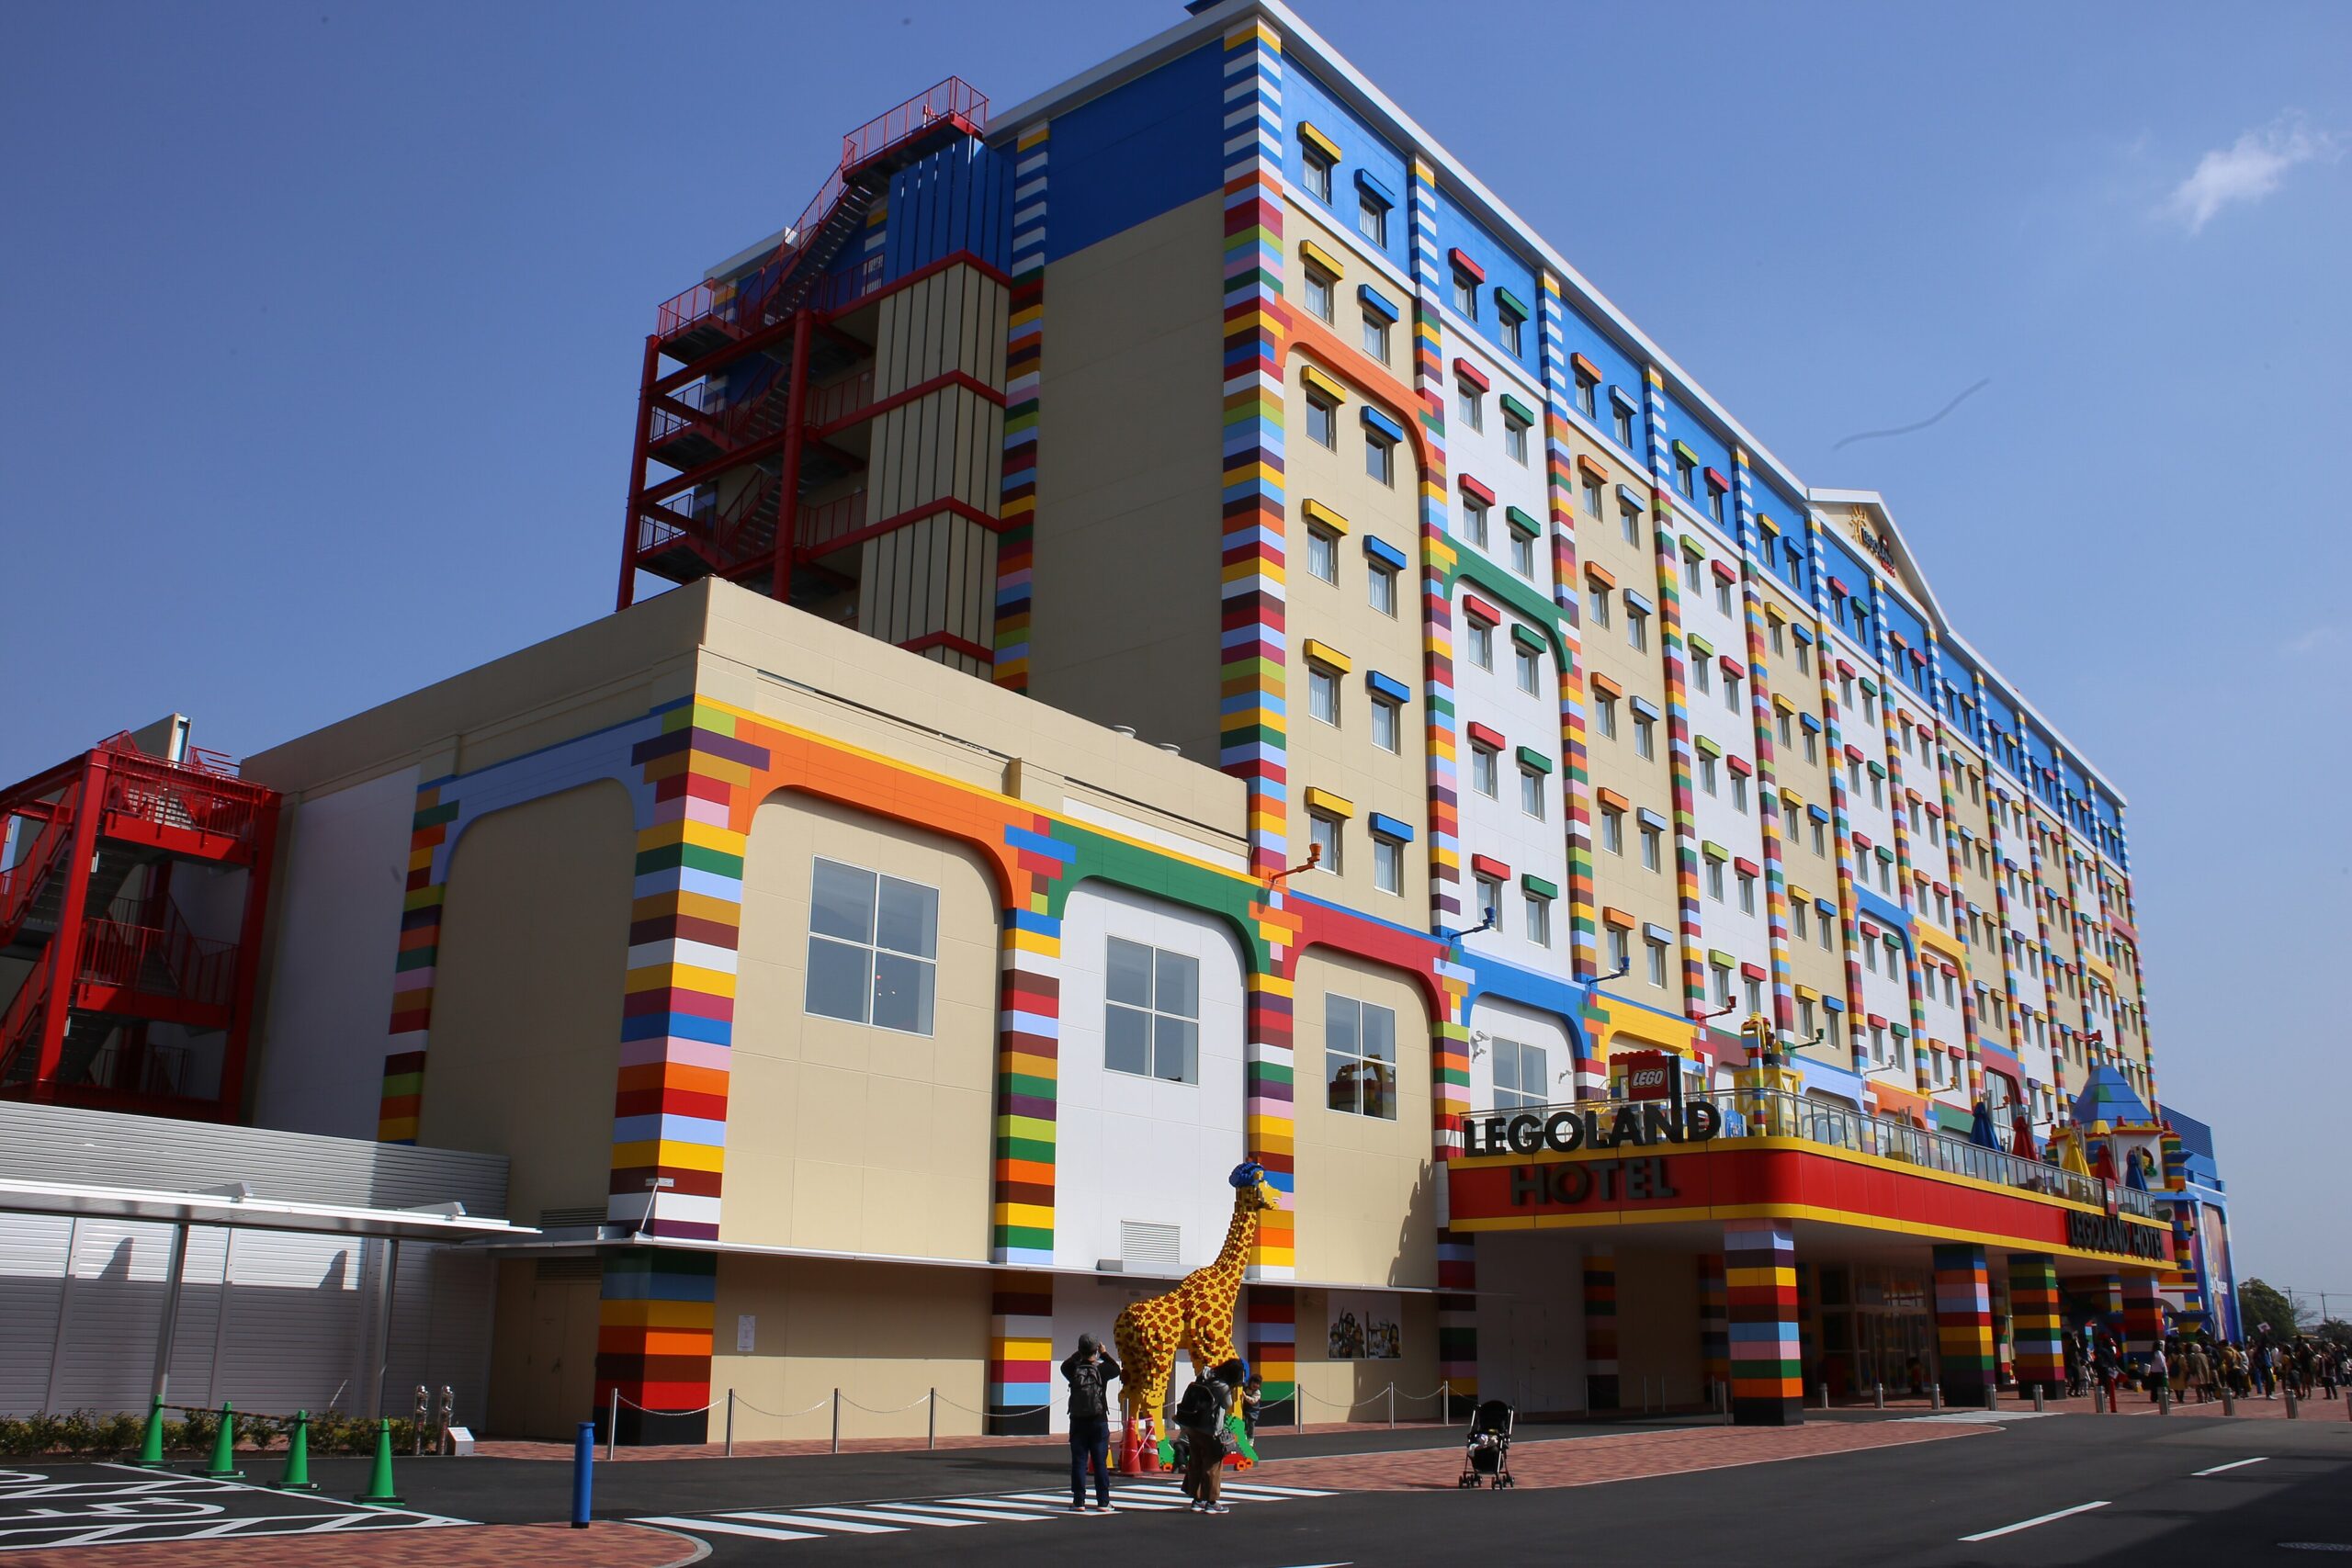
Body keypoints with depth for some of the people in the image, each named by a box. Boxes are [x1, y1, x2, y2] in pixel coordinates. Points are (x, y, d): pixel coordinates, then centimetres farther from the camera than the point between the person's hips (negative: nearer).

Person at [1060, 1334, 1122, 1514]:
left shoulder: (1073, 1370, -5)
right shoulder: (1102, 1369, -8)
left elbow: (1064, 1366, 19)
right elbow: (1116, 1369, 14)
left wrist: (1077, 1354, 17)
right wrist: (1105, 1354, 20)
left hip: (1078, 1422, 1)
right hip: (1099, 1422, -1)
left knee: (1078, 1462, 5)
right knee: (1101, 1463, 4)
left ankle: (1079, 1502, 5)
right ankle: (1103, 1502, 4)